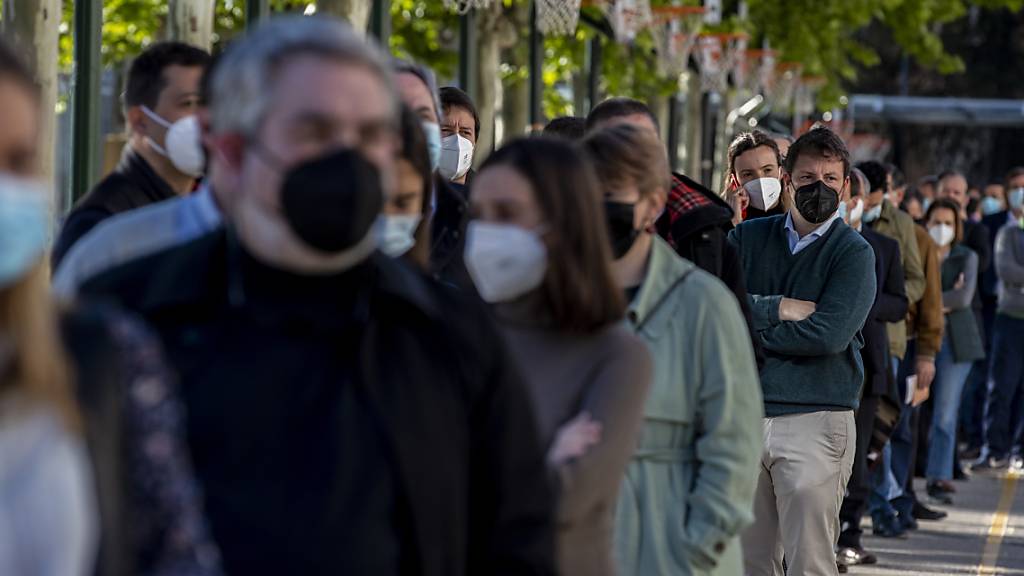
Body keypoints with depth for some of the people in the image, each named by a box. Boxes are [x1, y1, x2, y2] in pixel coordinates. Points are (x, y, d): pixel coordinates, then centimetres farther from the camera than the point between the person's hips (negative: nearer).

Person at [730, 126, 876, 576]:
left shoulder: (853, 253, 0)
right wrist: (777, 309, -11)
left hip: (817, 422, -4)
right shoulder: (748, 237, 13)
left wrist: (749, 329, -6)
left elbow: (829, 335, -14)